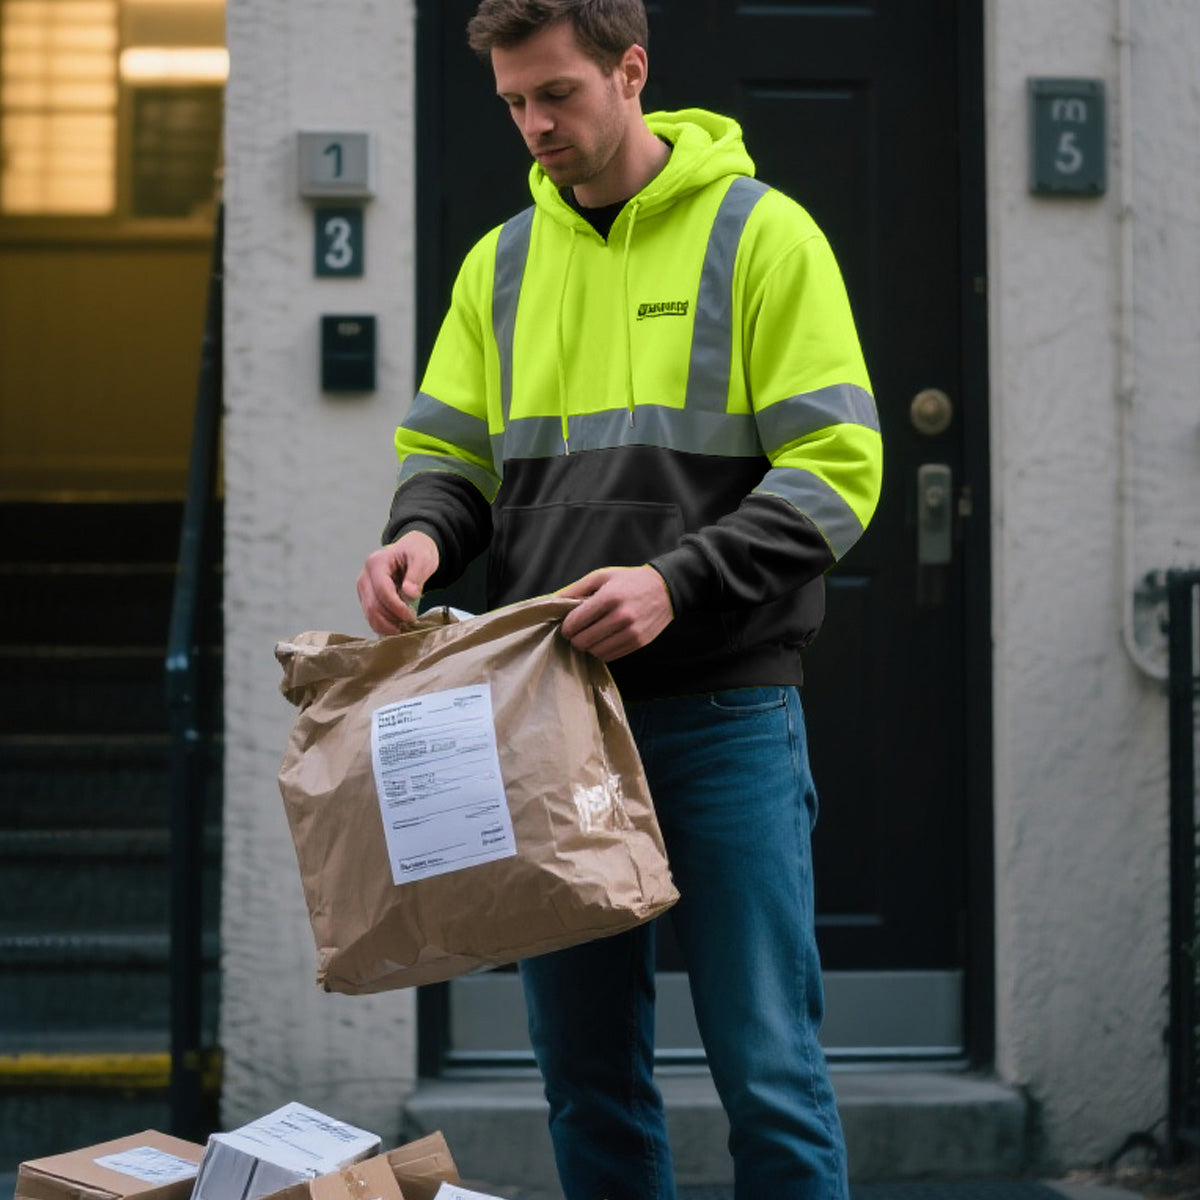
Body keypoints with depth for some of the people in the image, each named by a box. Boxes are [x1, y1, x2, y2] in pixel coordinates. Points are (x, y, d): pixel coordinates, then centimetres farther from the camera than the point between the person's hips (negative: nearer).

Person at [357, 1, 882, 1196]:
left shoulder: (760, 234, -3)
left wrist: (676, 581, -21)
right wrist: (420, 535, -8)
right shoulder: (501, 262, 12)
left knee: (766, 1067, -2)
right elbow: (448, 453, 16)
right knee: (586, 1067, 10)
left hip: (723, 712, -5)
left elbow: (836, 469, -9)